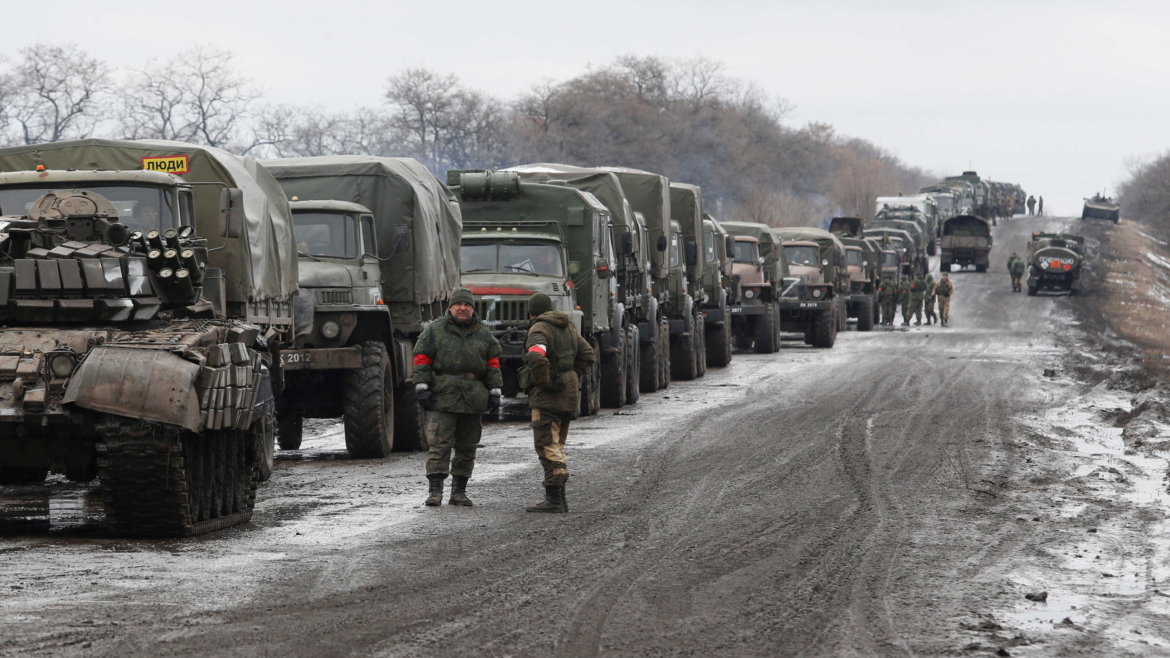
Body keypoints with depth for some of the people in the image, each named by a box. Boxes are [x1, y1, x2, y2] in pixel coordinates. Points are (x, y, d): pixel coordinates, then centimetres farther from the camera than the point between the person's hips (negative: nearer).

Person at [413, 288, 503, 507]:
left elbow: (493, 365, 16)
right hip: (443, 397, -3)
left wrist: (495, 393, 10)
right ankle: (435, 491, -12)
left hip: (474, 398, 3)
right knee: (440, 445, -11)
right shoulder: (434, 331, 6)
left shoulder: (484, 335, 14)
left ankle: (459, 491, 14)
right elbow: (422, 361, 3)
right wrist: (422, 388, -6)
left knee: (467, 448, 7)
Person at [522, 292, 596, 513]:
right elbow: (587, 355, 21)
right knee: (556, 446, 15)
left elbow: (536, 356, -29)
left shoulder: (539, 329, -10)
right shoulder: (567, 327, 16)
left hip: (548, 397, -9)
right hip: (568, 395, 9)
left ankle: (554, 499, -13)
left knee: (547, 447, -8)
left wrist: (542, 381, -17)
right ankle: (559, 498, 16)